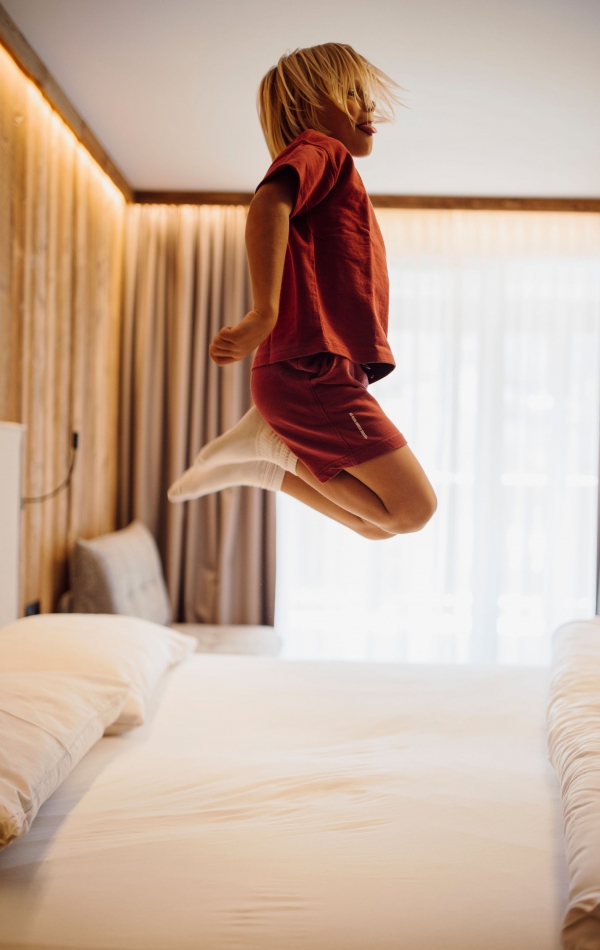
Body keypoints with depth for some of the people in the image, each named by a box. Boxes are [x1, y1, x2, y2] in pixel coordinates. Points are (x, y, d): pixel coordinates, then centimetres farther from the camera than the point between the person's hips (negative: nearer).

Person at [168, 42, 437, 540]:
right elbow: (267, 205, -24)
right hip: (314, 371, -10)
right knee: (413, 507, -12)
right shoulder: (319, 150, -1)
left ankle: (262, 464, 8)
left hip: (323, 377, 10)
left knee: (379, 521, 13)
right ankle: (271, 446, -7)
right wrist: (265, 314, -34)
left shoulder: (325, 161, 30)